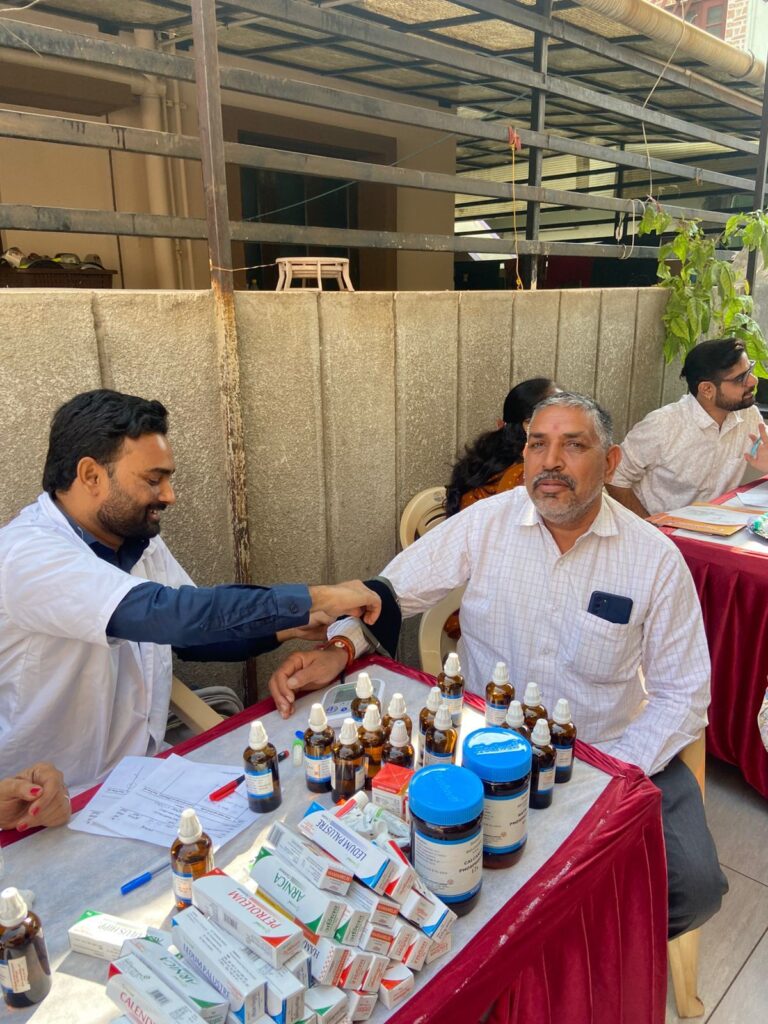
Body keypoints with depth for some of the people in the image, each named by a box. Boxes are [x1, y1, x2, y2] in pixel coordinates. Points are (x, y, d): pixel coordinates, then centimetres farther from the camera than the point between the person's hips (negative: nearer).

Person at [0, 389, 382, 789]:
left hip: (141, 770, 7)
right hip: (54, 801, -7)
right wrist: (316, 599, -28)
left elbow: (194, 630, 9)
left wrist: (294, 624, -7)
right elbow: (165, 612, -35)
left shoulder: (138, 540, 3)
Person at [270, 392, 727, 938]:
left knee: (695, 886, -16)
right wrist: (338, 651, -22)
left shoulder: (655, 557, -6)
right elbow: (391, 590, -3)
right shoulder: (482, 525, -7)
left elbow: (682, 693, -2)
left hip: (613, 750, 1)